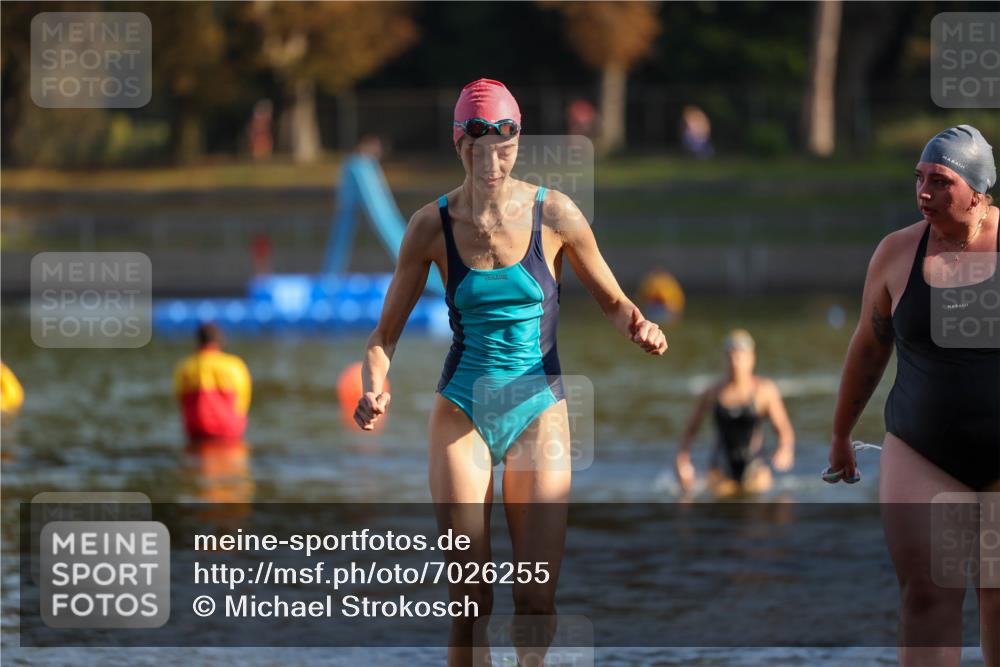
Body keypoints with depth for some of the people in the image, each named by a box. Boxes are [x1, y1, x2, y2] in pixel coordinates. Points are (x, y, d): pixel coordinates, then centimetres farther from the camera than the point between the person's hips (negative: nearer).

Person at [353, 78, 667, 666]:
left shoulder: (554, 214, -5)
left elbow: (613, 301, 7)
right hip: (463, 414, 0)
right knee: (469, 600, -6)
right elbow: (386, 333, 1)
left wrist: (638, 326, -15)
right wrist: (375, 392, -19)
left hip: (539, 412, 0)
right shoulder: (432, 226, -4)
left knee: (537, 600, -5)